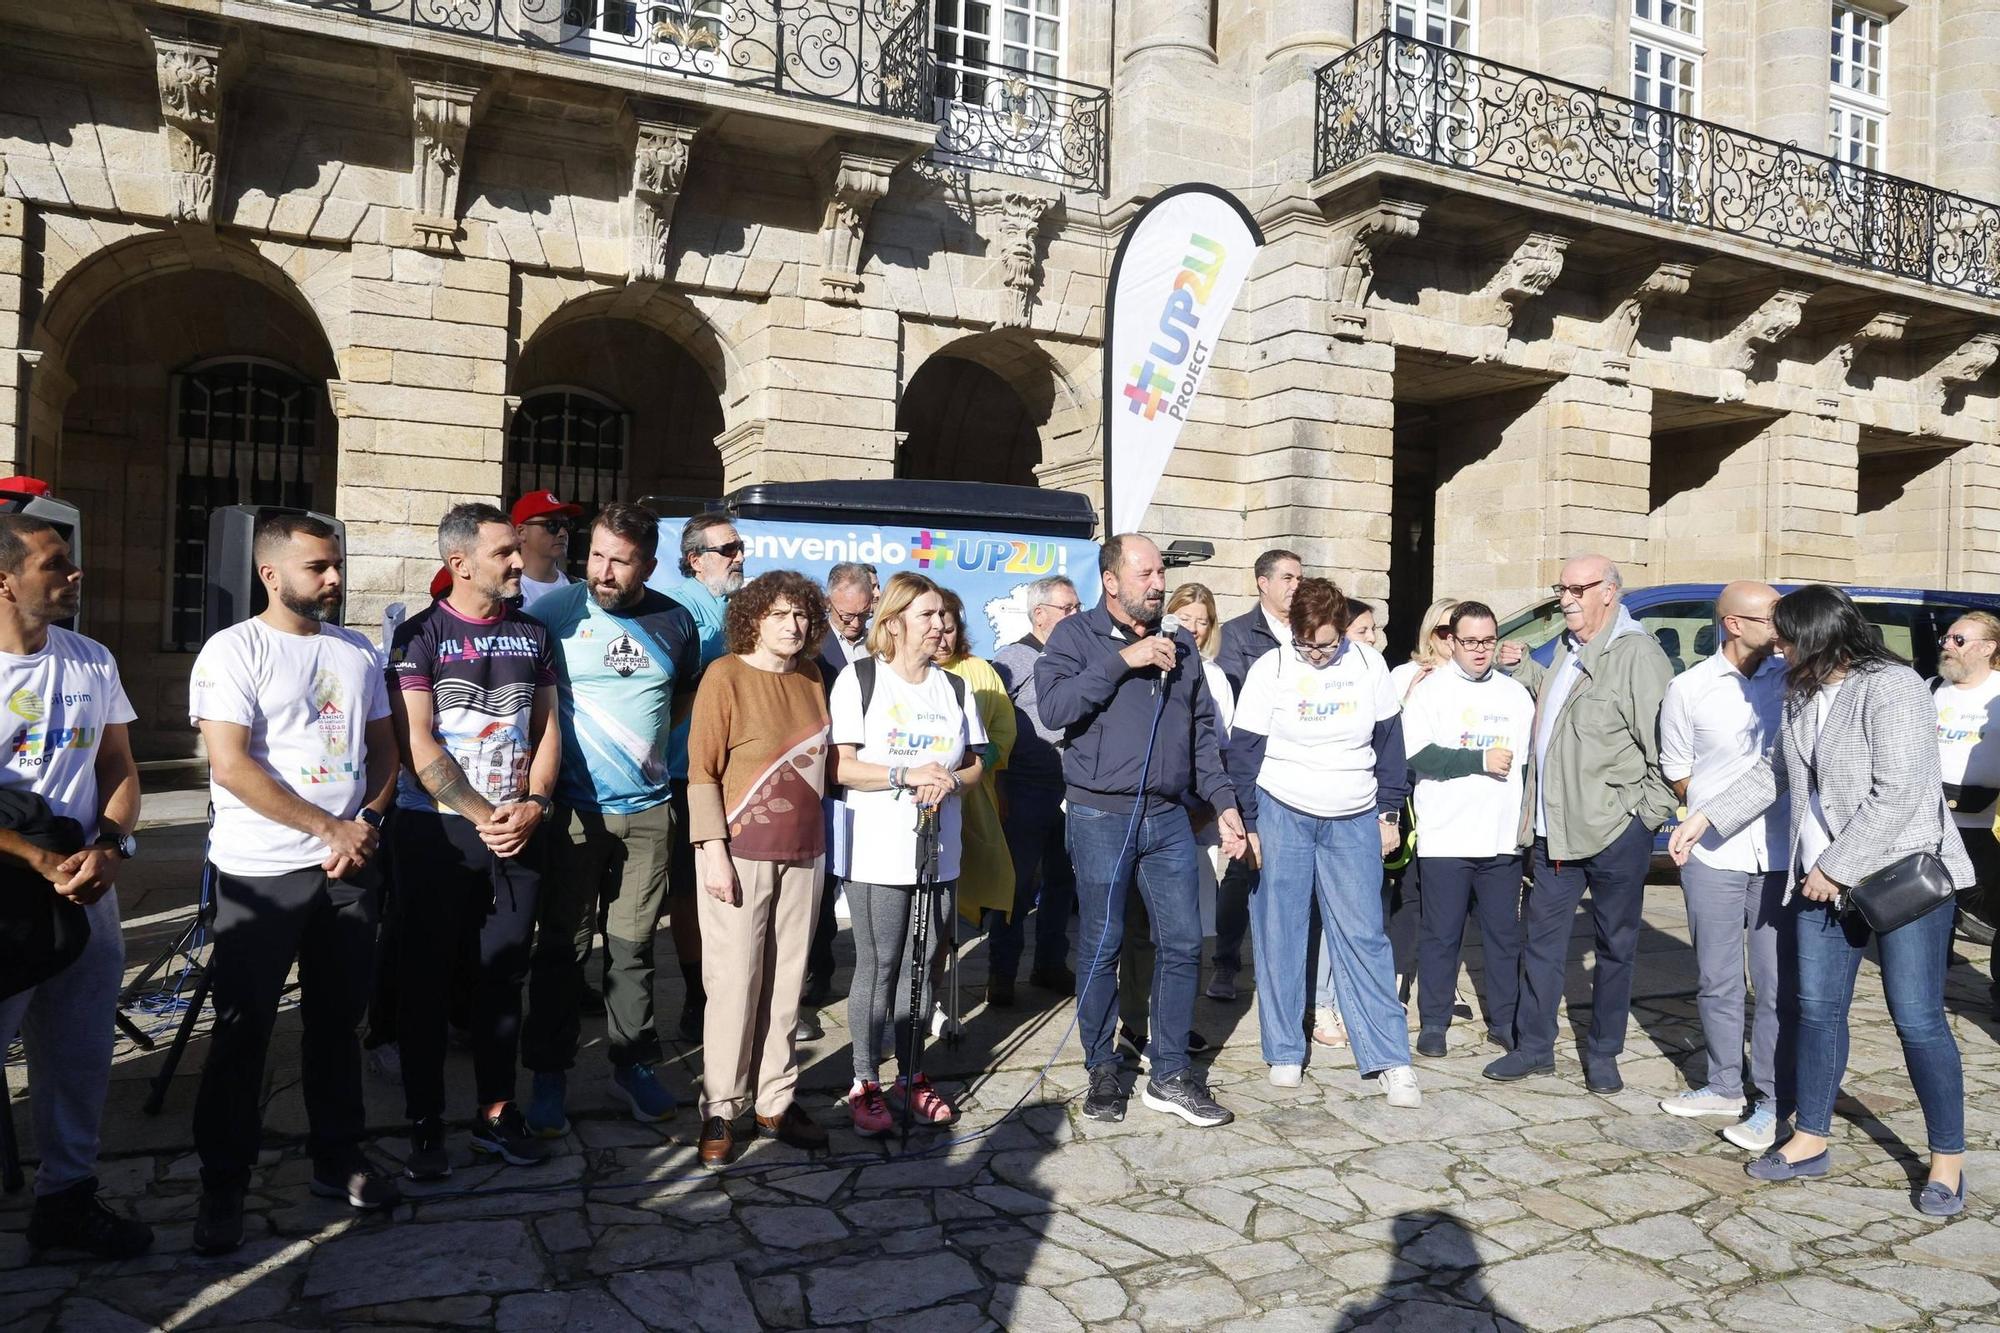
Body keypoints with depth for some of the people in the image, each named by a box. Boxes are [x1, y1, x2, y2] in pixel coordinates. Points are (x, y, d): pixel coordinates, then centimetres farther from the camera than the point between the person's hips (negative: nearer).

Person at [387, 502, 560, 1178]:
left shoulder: (532, 634, 9)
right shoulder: (420, 635, -5)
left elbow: (547, 729, 9)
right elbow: (419, 745, -11)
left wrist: (533, 806, -6)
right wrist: (484, 818, -13)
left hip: (518, 831, 4)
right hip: (437, 830, -4)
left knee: (505, 975, 10)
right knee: (428, 978, 5)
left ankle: (497, 1112, 22)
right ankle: (424, 1123, 16)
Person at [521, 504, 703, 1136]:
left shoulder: (675, 621, 4)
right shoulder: (554, 611, -8)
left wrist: (656, 734, 8)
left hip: (648, 809, 3)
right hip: (574, 807, -3)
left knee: (633, 944, 11)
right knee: (562, 945, 5)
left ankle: (633, 1064, 25)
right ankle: (549, 1076, 18)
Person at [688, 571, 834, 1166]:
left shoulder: (813, 679, 9)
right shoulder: (726, 674, -7)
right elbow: (702, 768, -9)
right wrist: (714, 851, -14)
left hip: (802, 854, 5)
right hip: (741, 853, -5)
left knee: (786, 982, 9)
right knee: (734, 982, 1)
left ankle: (776, 1101, 21)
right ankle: (720, 1112, 14)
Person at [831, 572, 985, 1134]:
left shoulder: (955, 687, 14)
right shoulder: (859, 678, -2)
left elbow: (976, 764, 13)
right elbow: (841, 766, -9)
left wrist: (950, 780, -8)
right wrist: (907, 775, -19)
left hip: (938, 850, 5)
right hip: (878, 852, -4)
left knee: (920, 966, 9)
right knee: (876, 966, 0)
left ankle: (911, 1078, 20)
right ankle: (865, 1083, 11)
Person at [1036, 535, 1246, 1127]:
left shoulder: (1179, 645, 13)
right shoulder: (1076, 636, -1)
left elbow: (1202, 732, 17)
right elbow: (1053, 705, -19)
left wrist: (1224, 803, 10)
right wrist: (1123, 660, -19)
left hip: (1169, 816, 4)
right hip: (1101, 817, -4)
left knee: (1183, 942, 4)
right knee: (1102, 947, 5)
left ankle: (1170, 1076, 17)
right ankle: (1103, 1071, 21)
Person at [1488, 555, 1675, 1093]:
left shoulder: (1637, 654, -14)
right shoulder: (1568, 648, 13)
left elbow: (1661, 743, -15)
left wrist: (1652, 815, -14)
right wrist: (1522, 668, 19)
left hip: (1614, 831, -7)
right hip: (1554, 829, 8)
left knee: (1615, 946, 9)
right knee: (1541, 937, 11)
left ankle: (1603, 1054, 22)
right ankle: (1534, 1046, 22)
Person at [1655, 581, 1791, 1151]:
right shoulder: (1690, 688, 0)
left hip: (1782, 855, 0)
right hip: (1714, 856, 1)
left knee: (1778, 984, 2)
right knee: (1717, 981, 12)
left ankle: (1773, 1101, 14)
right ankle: (1725, 1085, 28)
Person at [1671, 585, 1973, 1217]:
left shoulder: (1891, 689, -16)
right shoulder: (1802, 695, 9)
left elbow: (1899, 794, -21)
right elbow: (1775, 772, 19)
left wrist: (1838, 867, -18)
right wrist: (1706, 817, 13)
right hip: (1824, 877, 8)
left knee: (1917, 1019, -1)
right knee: (1818, 1007, 10)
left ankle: (1947, 1159, 14)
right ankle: (1810, 1140, 21)